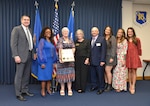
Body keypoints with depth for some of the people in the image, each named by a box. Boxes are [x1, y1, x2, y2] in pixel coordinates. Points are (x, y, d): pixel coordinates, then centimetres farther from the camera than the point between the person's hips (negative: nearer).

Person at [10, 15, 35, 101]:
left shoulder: (30, 30, 16)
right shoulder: (16, 29, -5)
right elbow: (13, 44, -11)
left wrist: (33, 53, 9)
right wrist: (16, 56, -18)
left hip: (29, 55, 7)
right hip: (21, 55, -7)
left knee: (27, 74, 12)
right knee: (19, 75, -1)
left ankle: (25, 90, 25)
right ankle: (18, 94, 7)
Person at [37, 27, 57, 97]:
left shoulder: (52, 41, 13)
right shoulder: (42, 40, -5)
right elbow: (40, 51, -10)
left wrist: (54, 62, 10)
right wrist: (42, 62, -16)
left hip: (51, 61, 6)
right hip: (45, 61, -6)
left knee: (49, 75, 9)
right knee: (44, 76, -2)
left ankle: (48, 89, 18)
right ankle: (43, 91, 7)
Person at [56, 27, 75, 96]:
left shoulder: (71, 40, 14)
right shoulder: (60, 40, 0)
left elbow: (73, 48, 7)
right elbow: (60, 49, -12)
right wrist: (60, 58, -22)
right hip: (62, 59, -4)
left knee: (70, 73, 3)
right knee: (62, 73, 0)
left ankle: (69, 89, 10)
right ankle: (62, 89, 10)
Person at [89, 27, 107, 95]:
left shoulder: (102, 39, -4)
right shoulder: (90, 40, 11)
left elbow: (103, 50, -9)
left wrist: (102, 60, -15)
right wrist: (89, 59, 3)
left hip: (99, 61, -4)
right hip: (92, 61, 5)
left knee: (100, 75, 3)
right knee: (93, 74, 10)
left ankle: (101, 88, 15)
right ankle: (94, 85, 26)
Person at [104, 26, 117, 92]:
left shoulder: (112, 38, -5)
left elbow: (114, 48, -10)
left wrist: (112, 57, -16)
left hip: (110, 57, -5)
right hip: (104, 56, 5)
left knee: (108, 70, -6)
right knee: (105, 71, 5)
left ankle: (109, 86, 5)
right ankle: (106, 84, 16)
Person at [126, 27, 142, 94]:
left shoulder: (137, 40, 0)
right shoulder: (126, 40, 6)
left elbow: (139, 49, 5)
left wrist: (138, 55, 5)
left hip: (135, 57, -2)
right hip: (128, 57, 2)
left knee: (134, 71, -1)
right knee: (129, 71, 7)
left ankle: (133, 87, 4)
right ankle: (130, 85, 17)